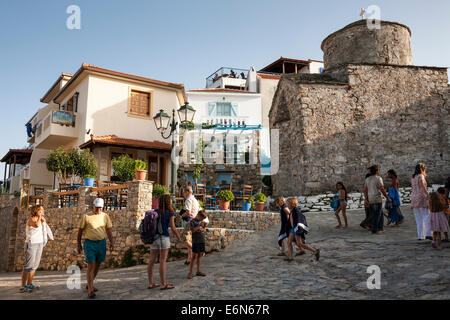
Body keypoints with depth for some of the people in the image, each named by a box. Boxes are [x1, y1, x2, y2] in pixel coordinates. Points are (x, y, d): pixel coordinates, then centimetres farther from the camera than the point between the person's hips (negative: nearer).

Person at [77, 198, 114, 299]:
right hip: (89, 243, -3)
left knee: (97, 265, 12)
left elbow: (109, 230, 4)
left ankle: (89, 284, 33)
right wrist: (79, 244, 4)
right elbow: (80, 230, 5)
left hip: (101, 242, 3)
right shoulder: (86, 216, -1)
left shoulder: (105, 216, 6)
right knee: (91, 266, -8)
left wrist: (111, 242, -6)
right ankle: (90, 290, -2)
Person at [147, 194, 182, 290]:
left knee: (152, 261, 8)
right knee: (162, 261, -1)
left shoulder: (155, 212, 6)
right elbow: (173, 228, -9)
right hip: (164, 238, -5)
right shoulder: (170, 213, -6)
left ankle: (150, 283, 15)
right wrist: (179, 238, 4)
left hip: (154, 238, 5)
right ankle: (163, 284, 4)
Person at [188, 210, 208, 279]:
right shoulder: (192, 221, -7)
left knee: (200, 255, 9)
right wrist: (199, 225, -22)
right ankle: (190, 273, -2)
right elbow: (192, 230, -17)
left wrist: (203, 228, -3)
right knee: (194, 256, -6)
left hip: (202, 241, 6)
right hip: (196, 241, -6)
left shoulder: (202, 221, 11)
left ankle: (198, 271, 17)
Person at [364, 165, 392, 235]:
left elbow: (365, 190, 7)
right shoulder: (378, 178, -9)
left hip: (370, 200, 7)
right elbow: (382, 190, -12)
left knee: (380, 214, 18)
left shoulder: (367, 179, 11)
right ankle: (374, 231, 1)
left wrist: (366, 200, 6)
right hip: (377, 199, -7)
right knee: (376, 215, -1)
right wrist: (388, 198, -4)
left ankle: (380, 229, 18)